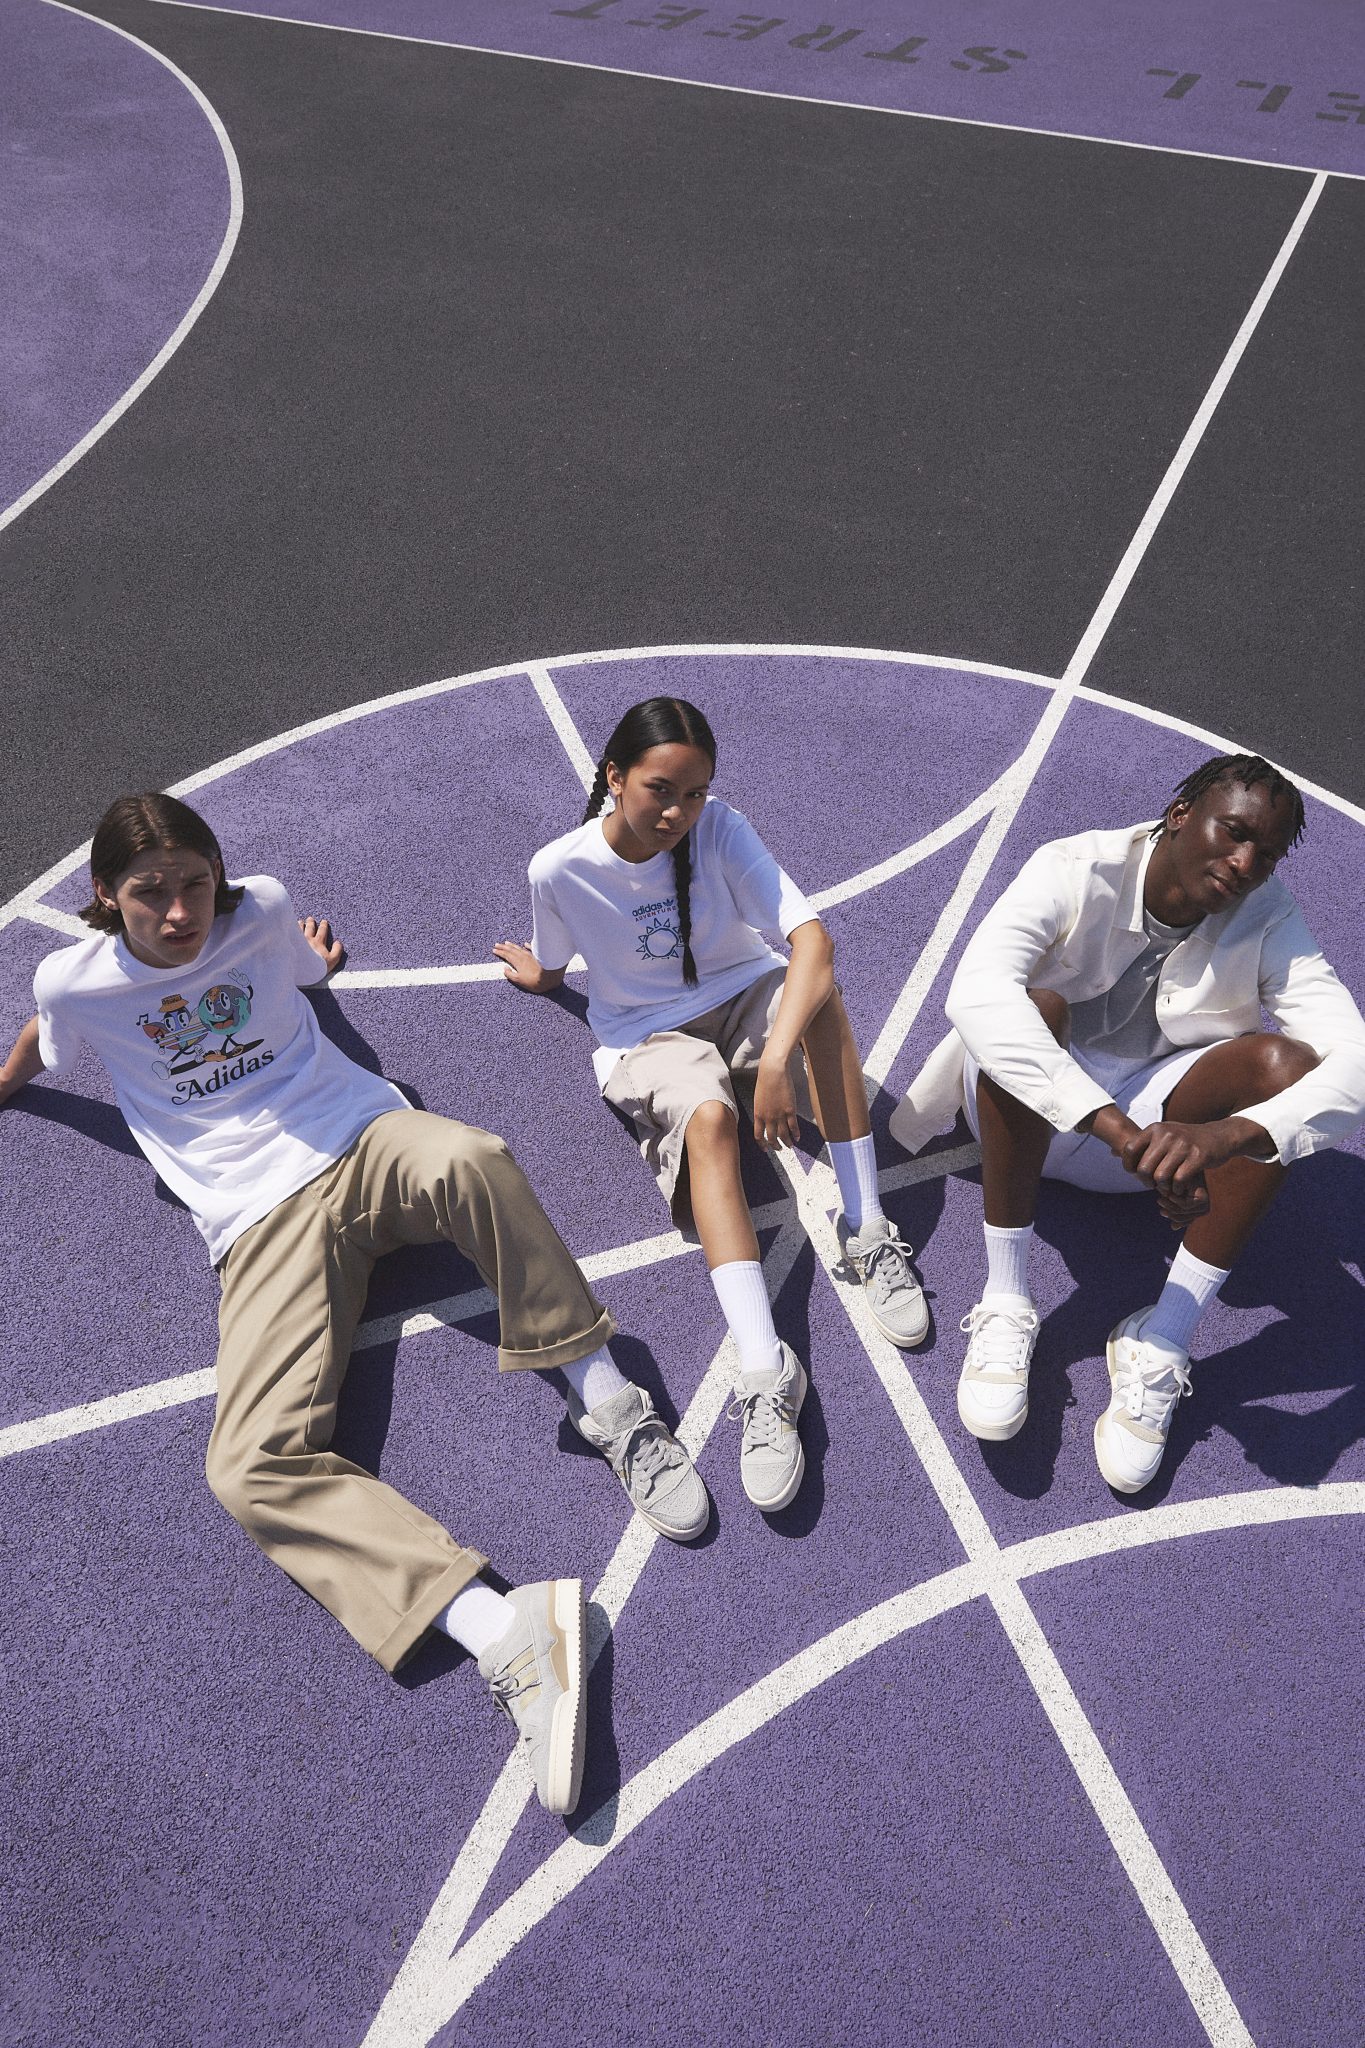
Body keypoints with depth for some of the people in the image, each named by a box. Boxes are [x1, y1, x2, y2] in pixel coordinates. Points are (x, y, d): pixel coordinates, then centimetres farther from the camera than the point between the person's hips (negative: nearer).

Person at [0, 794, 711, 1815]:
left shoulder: (261, 910, 6)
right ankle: (503, 1631, -36)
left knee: (468, 1158, -39)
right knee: (255, 1465, -26)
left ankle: (612, 1406, -24)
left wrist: (321, 953, 19)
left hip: (364, 1140, 1)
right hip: (264, 1222, 0)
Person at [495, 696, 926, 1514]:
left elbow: (812, 938, -33)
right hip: (645, 1036, -1)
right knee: (709, 1120, -36)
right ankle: (765, 1373, -46)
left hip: (743, 996, 2)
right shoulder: (560, 870, -19)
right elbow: (548, 971, 6)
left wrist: (776, 1058, -44)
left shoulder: (719, 827, -20)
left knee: (816, 986, -34)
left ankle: (867, 1233, -29)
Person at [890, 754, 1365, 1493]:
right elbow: (975, 992, -41)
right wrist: (1117, 1129, -50)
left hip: (1157, 1125, 3)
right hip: (1036, 1108, -2)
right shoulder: (1076, 871, -22)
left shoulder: (1267, 919, -13)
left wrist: (1229, 1135, -48)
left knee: (1288, 1062, -25)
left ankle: (1163, 1345, -23)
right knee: (1033, 1005, -34)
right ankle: (1005, 1305, -27)